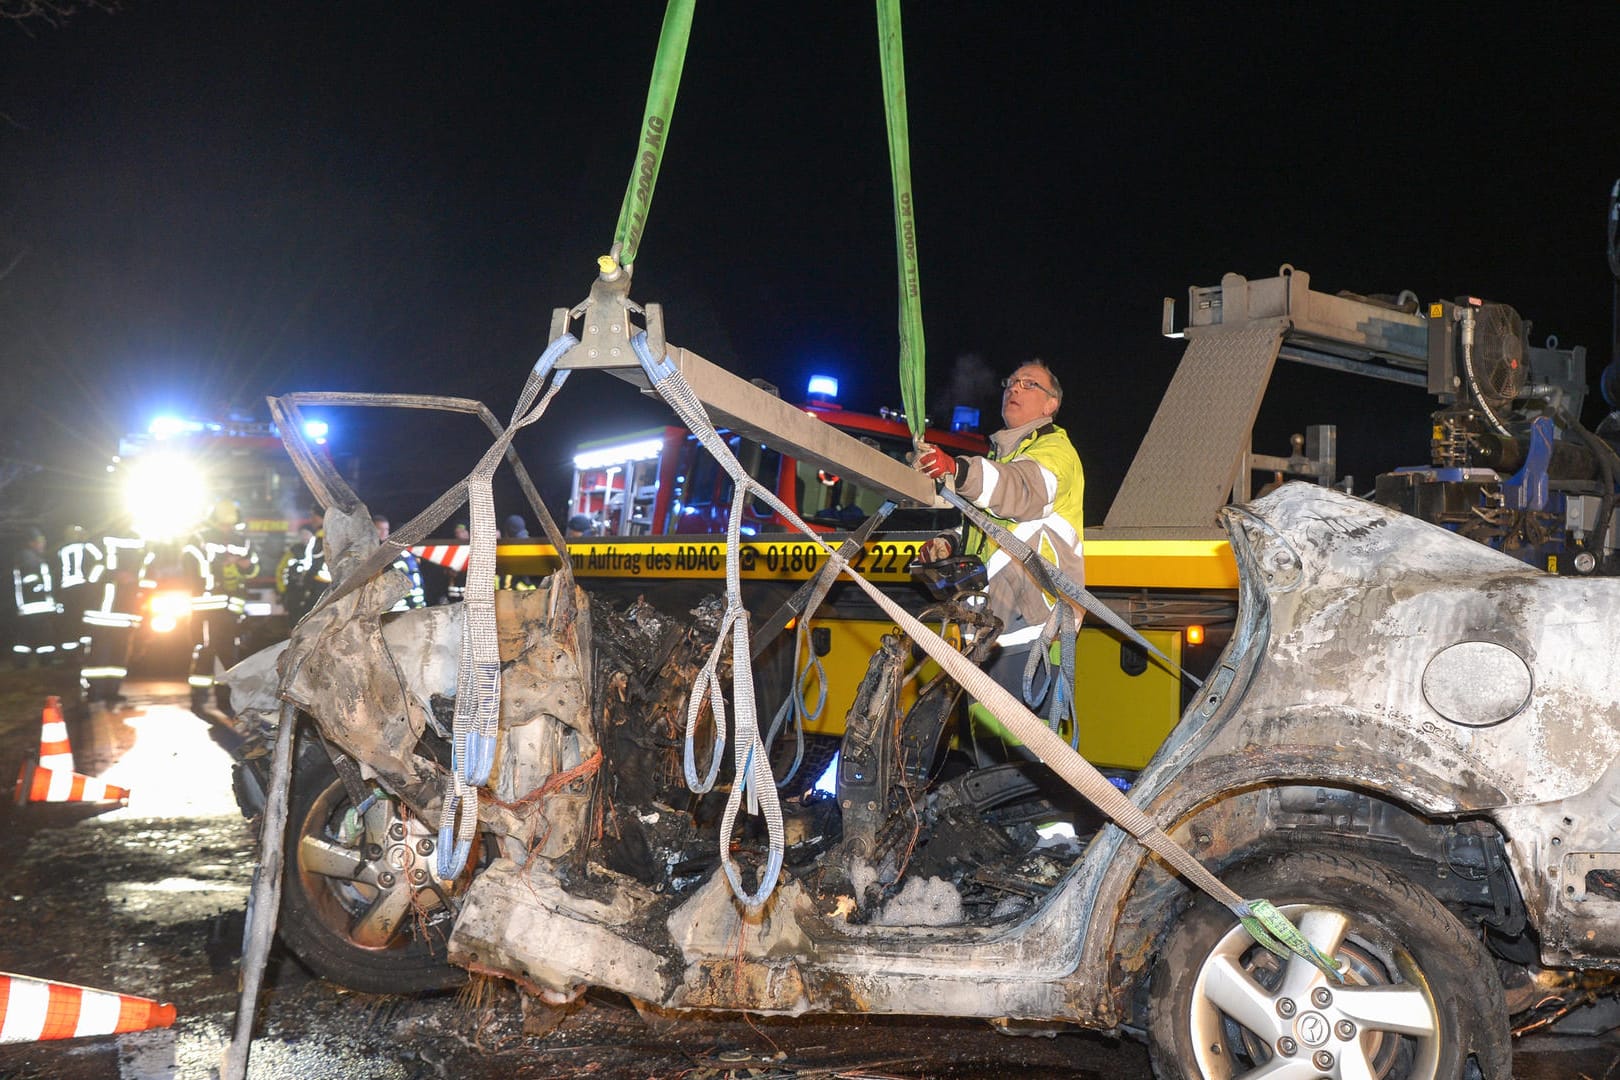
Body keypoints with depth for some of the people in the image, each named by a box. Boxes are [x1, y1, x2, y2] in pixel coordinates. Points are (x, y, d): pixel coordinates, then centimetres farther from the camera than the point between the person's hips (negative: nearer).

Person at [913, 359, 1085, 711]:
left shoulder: (1055, 448, 0)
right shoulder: (1000, 454, 28)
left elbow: (1027, 491, -24)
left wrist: (958, 470, -42)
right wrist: (950, 543, 6)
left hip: (1031, 618, -9)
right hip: (992, 617, 9)